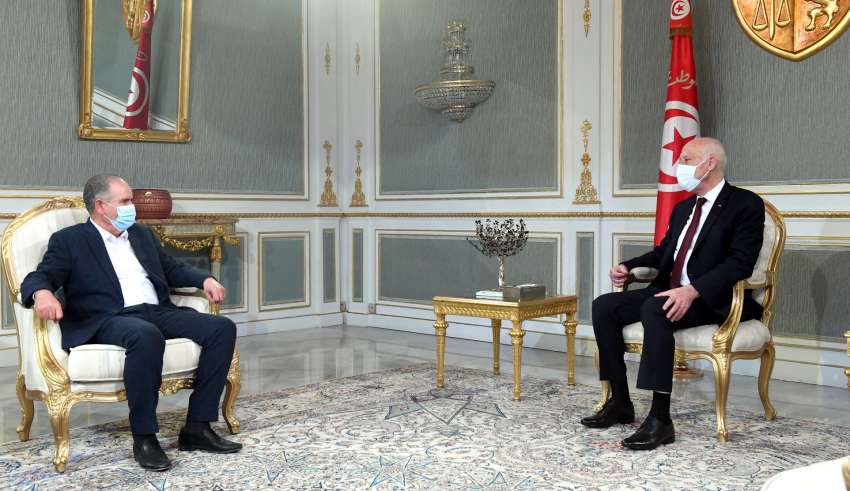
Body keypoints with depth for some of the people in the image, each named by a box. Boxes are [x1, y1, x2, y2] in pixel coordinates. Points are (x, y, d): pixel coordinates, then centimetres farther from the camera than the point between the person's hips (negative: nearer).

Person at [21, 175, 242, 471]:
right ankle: (144, 438, -26)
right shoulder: (69, 240, 7)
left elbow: (173, 270, 28)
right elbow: (36, 278, -2)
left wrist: (204, 279, 8)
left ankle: (197, 427, -15)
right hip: (108, 320, -6)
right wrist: (42, 293, -27)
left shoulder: (142, 234, 23)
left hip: (159, 313, 6)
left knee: (222, 328, -17)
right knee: (147, 336, -40)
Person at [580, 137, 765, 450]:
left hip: (712, 300, -8)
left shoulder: (746, 204, -5)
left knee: (654, 309, -36)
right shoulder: (683, 207, 20)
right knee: (604, 306, -9)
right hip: (671, 292, 8)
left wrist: (693, 290, -31)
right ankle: (620, 402, -4)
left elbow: (740, 262, -17)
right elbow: (663, 252, 28)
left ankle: (660, 418, -33)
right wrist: (628, 267, 7)